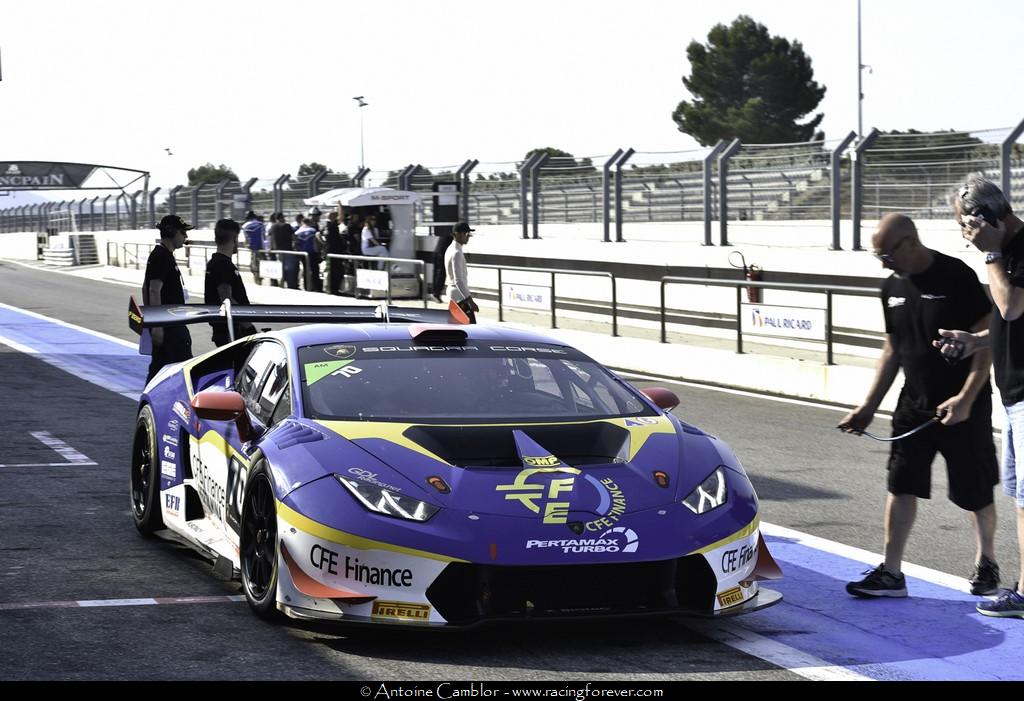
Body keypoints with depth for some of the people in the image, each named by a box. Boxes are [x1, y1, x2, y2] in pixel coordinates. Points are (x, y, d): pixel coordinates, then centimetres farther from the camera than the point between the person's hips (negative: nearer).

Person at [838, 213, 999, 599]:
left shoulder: (957, 278, -14)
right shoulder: (893, 287, 6)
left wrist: (966, 398, -22)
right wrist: (869, 406, 11)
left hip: (962, 407, -6)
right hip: (914, 405, 6)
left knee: (975, 491, 6)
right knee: (900, 485, 2)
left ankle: (986, 563, 26)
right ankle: (891, 573, 6)